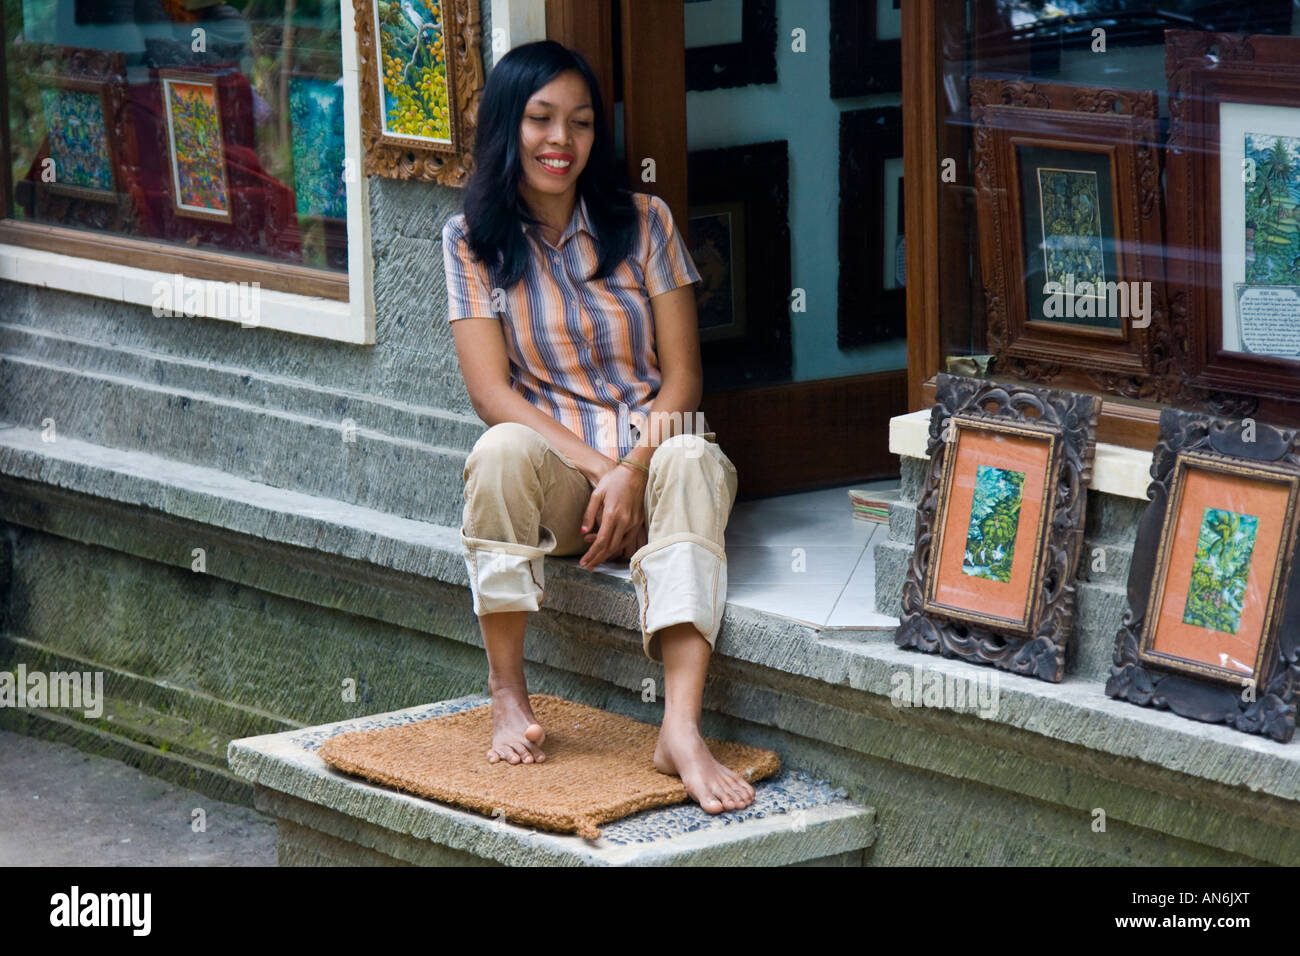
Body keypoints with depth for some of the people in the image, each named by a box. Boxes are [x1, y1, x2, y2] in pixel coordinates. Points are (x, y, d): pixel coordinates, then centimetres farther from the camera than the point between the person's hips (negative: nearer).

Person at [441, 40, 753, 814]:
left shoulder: (643, 222, 5)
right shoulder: (473, 241, 3)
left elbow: (682, 377, 0)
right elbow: (493, 394, -5)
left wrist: (633, 471, -18)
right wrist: (596, 467, -19)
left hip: (654, 451, 1)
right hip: (553, 474, 0)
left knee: (691, 462, -35)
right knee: (502, 452, -35)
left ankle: (682, 729, -50)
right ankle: (509, 696, -25)